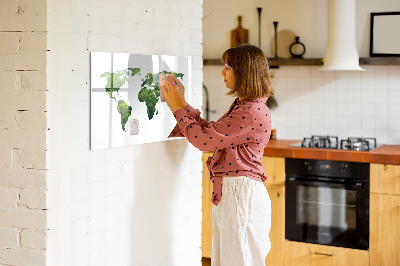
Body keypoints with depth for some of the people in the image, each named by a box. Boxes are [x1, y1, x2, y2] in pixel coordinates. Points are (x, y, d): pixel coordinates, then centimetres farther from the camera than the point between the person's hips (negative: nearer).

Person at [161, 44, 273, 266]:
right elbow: (210, 132, 16)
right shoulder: (242, 106, 14)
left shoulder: (253, 112, -19)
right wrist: (182, 103, 14)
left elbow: (204, 139, -19)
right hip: (228, 192, 10)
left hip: (241, 193, -10)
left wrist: (177, 108, -8)